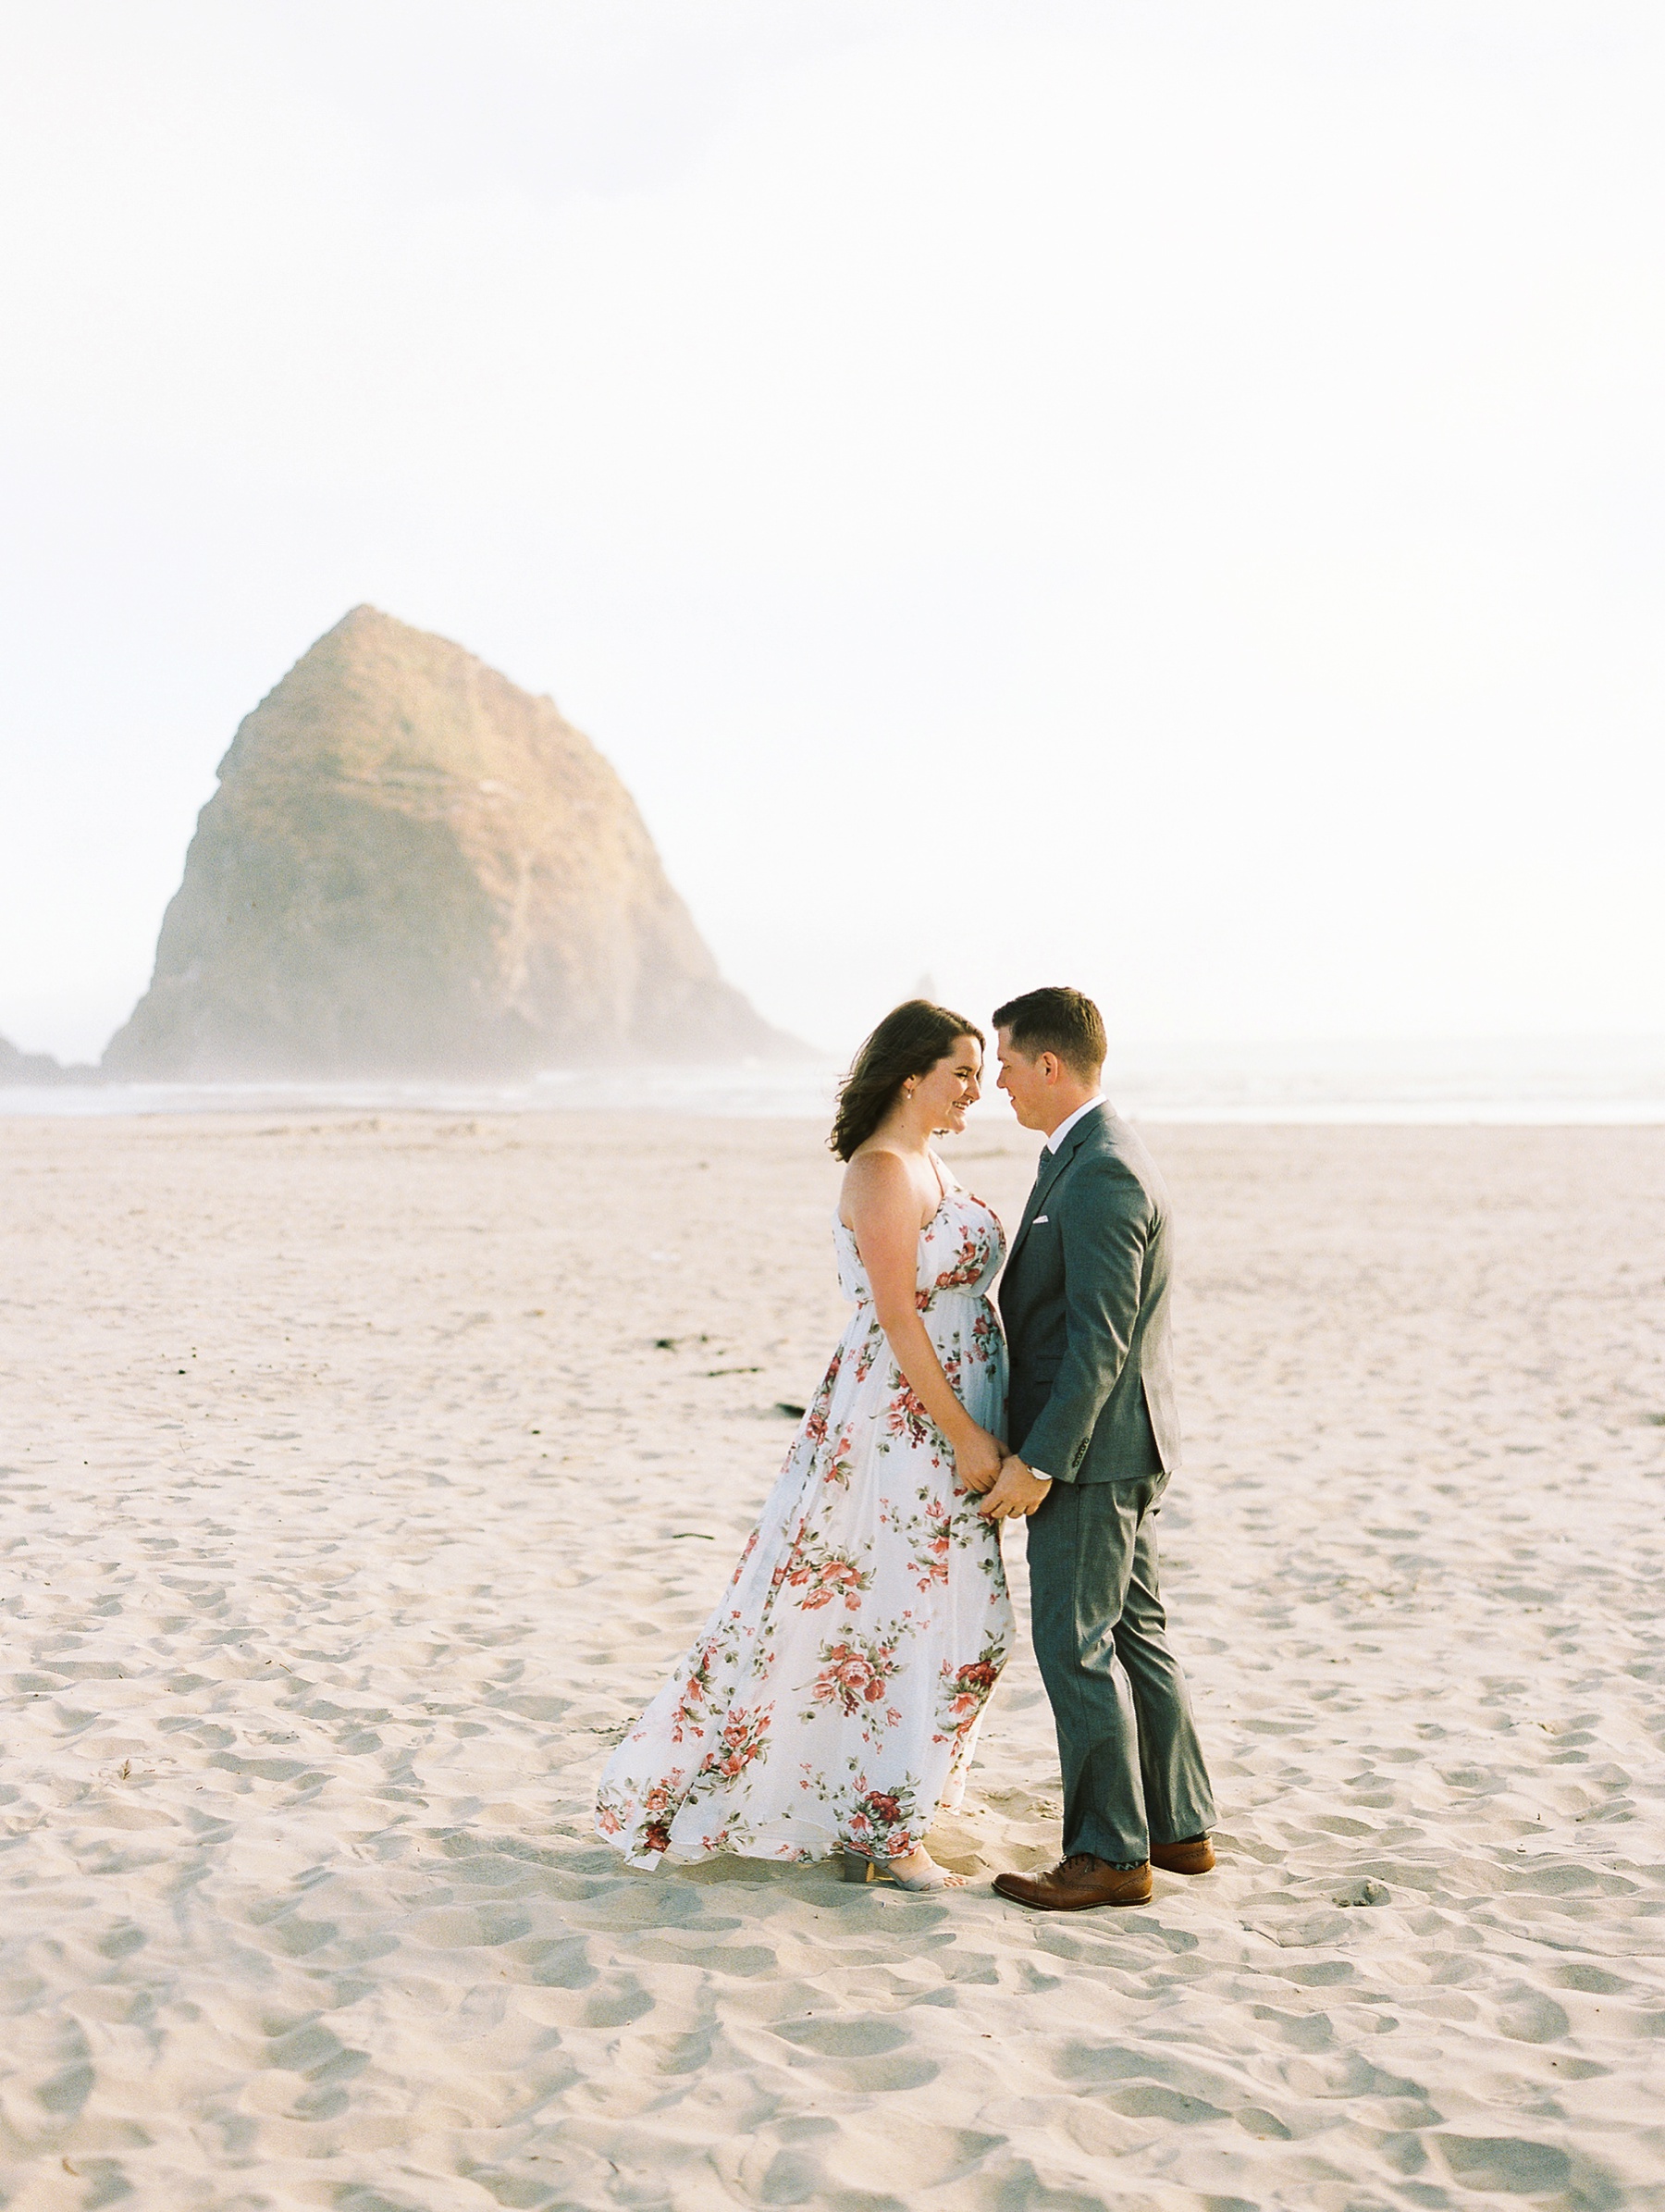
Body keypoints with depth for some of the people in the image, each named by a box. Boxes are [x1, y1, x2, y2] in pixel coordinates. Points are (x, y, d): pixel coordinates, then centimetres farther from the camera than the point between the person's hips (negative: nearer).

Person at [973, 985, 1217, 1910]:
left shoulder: (1101, 1173, -20)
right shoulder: (1099, 1155, 13)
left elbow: (1099, 1338, -23)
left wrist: (1037, 1461, -22)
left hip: (1090, 1448, -10)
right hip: (1123, 1445, 10)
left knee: (1075, 1646, -4)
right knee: (1134, 1633, 16)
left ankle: (1109, 1853, 3)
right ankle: (1179, 1826, 24)